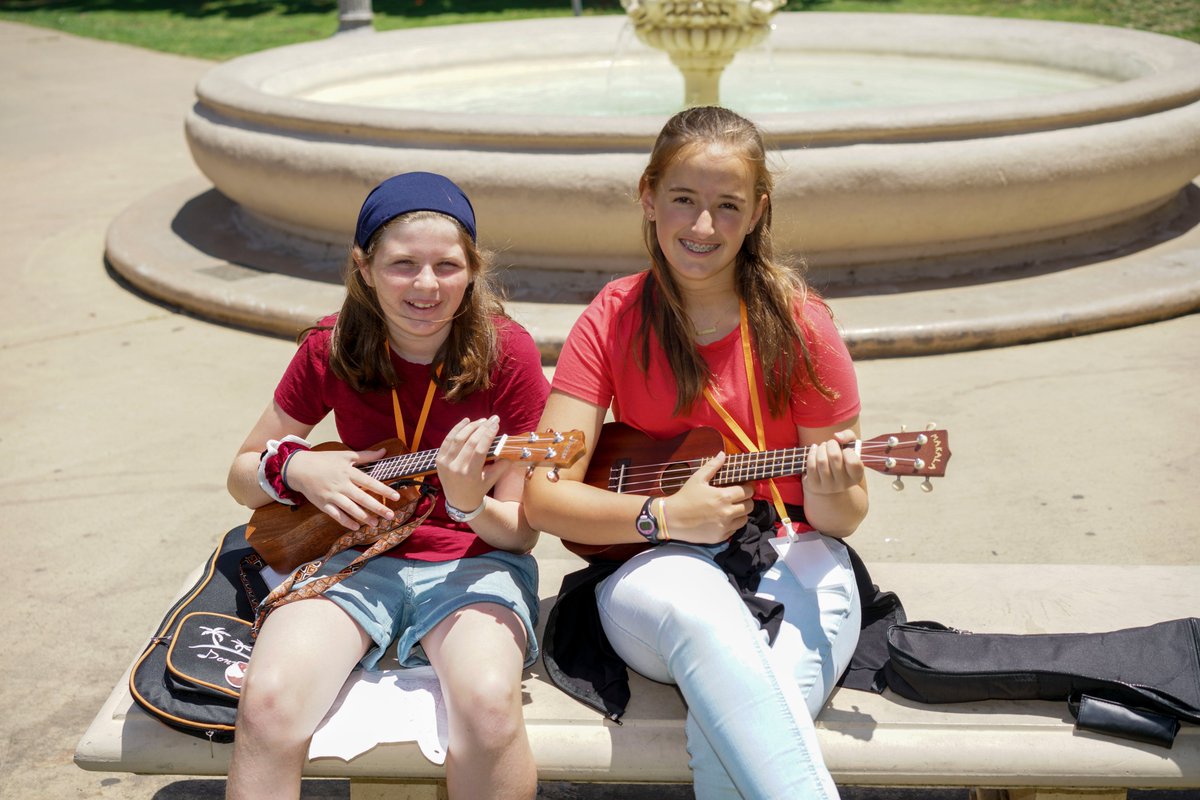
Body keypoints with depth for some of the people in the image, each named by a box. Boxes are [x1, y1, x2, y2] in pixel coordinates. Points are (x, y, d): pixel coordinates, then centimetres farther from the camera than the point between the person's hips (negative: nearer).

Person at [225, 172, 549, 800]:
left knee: (488, 702, -33)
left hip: (471, 561, -1)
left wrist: (471, 505, -27)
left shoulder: (505, 351, -9)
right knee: (268, 700, -28)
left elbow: (521, 531, -5)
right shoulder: (332, 348, -4)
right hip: (355, 553, 2)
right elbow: (242, 476, 9)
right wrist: (296, 470, -13)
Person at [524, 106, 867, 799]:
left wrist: (829, 496, -22)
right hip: (654, 562, 1)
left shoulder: (797, 324, -4)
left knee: (725, 741, -33)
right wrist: (665, 516, -21)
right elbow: (544, 497, -6)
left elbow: (849, 515, 2)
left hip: (789, 561, -1)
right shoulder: (614, 319, -1)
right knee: (698, 606, -37)